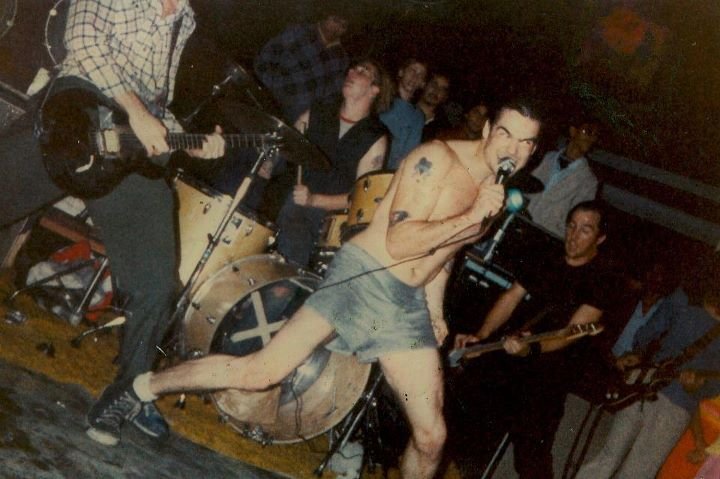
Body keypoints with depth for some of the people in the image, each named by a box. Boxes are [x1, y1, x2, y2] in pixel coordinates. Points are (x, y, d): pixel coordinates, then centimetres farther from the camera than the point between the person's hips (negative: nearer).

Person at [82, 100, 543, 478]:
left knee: (431, 436, 2)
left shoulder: (497, 191, 13)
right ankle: (142, 387, 9)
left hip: (408, 306, 7)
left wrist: (435, 311, 17)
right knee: (260, 370, -12)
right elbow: (398, 241, -18)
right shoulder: (438, 158, -11)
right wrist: (470, 218, -23)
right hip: (362, 277, -6)